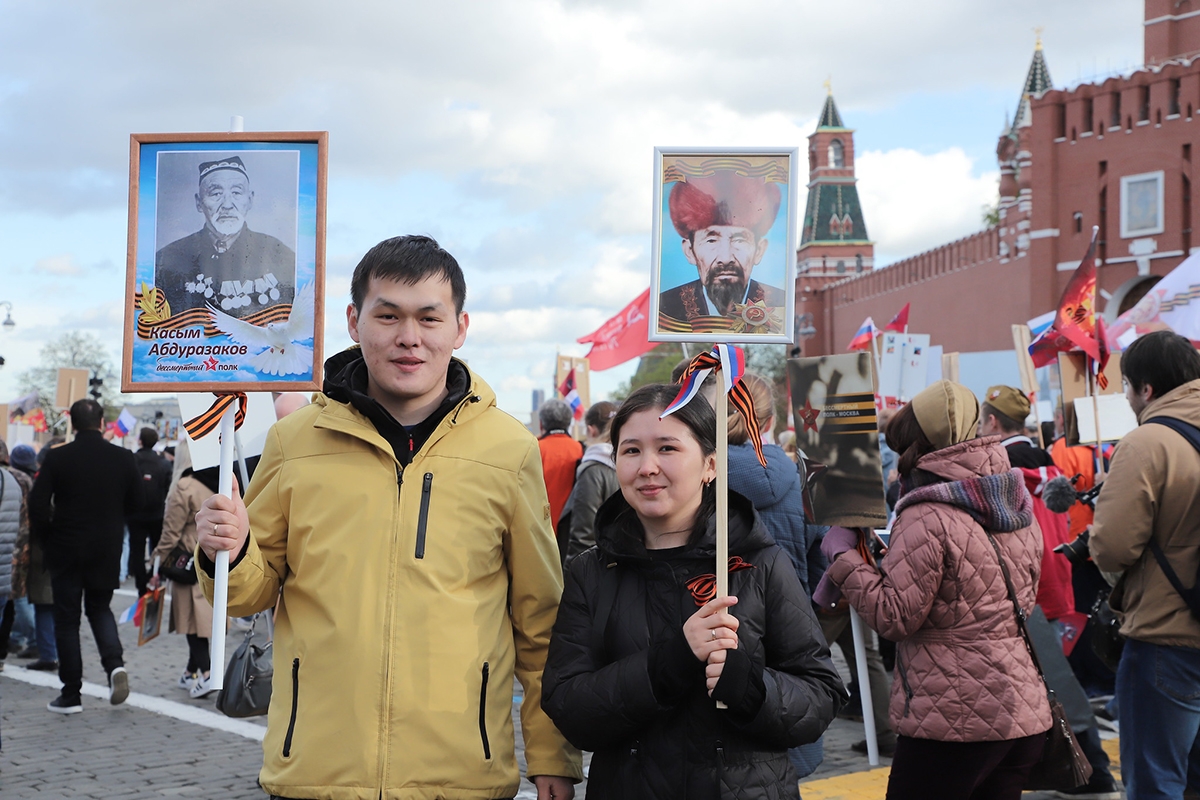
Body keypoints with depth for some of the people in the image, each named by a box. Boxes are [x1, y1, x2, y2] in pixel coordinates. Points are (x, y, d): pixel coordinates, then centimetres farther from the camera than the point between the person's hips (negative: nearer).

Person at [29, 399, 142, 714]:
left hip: (66, 550, -2)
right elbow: (135, 502, 3)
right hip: (107, 551, 2)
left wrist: (48, 537, 3)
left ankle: (71, 695, 8)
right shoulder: (123, 458, -4)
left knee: (67, 619, 7)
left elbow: (37, 505, -12)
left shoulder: (57, 458, -10)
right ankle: (114, 662, -5)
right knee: (99, 608, 21)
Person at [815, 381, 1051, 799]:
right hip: (1025, 713, 8)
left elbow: (894, 617, -16)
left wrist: (844, 556, -6)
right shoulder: (1020, 512, 11)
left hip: (955, 721, -8)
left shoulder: (928, 518, -14)